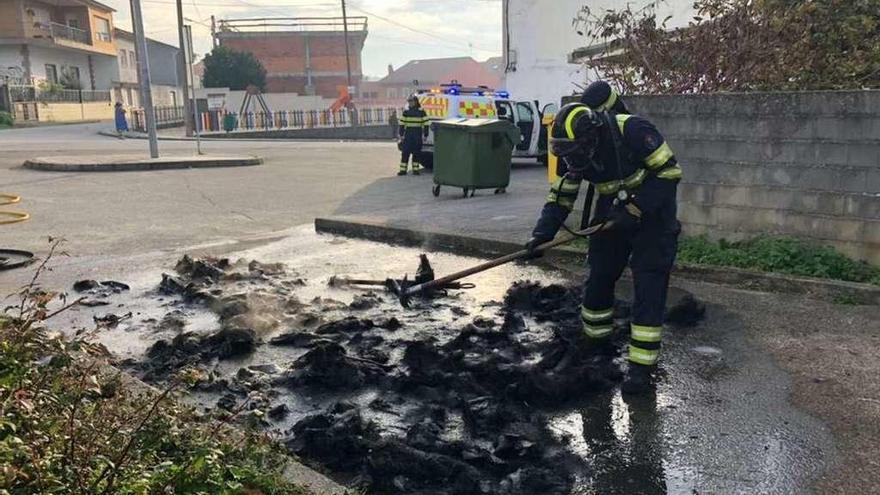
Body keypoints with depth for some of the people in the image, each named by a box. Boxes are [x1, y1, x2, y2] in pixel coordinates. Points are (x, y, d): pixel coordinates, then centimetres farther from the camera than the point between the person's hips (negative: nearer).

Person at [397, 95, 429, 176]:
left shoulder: (421, 111, 1)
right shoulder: (406, 112, 8)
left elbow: (425, 124, 2)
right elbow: (401, 124, 9)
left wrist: (425, 135, -2)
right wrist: (400, 134, 3)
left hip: (417, 136, -1)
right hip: (408, 134, 2)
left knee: (416, 153, 4)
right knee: (405, 153, -1)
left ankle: (415, 169, 11)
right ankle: (403, 170, 1)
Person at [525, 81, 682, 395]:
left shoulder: (633, 131, -29)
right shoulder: (573, 151, -11)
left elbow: (670, 171, -23)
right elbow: (561, 196, -4)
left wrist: (635, 210, -27)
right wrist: (542, 234, -15)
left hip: (653, 213, -5)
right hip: (613, 215, 6)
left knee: (649, 288, -8)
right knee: (599, 279, 9)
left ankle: (642, 367, -1)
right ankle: (595, 344, 31)